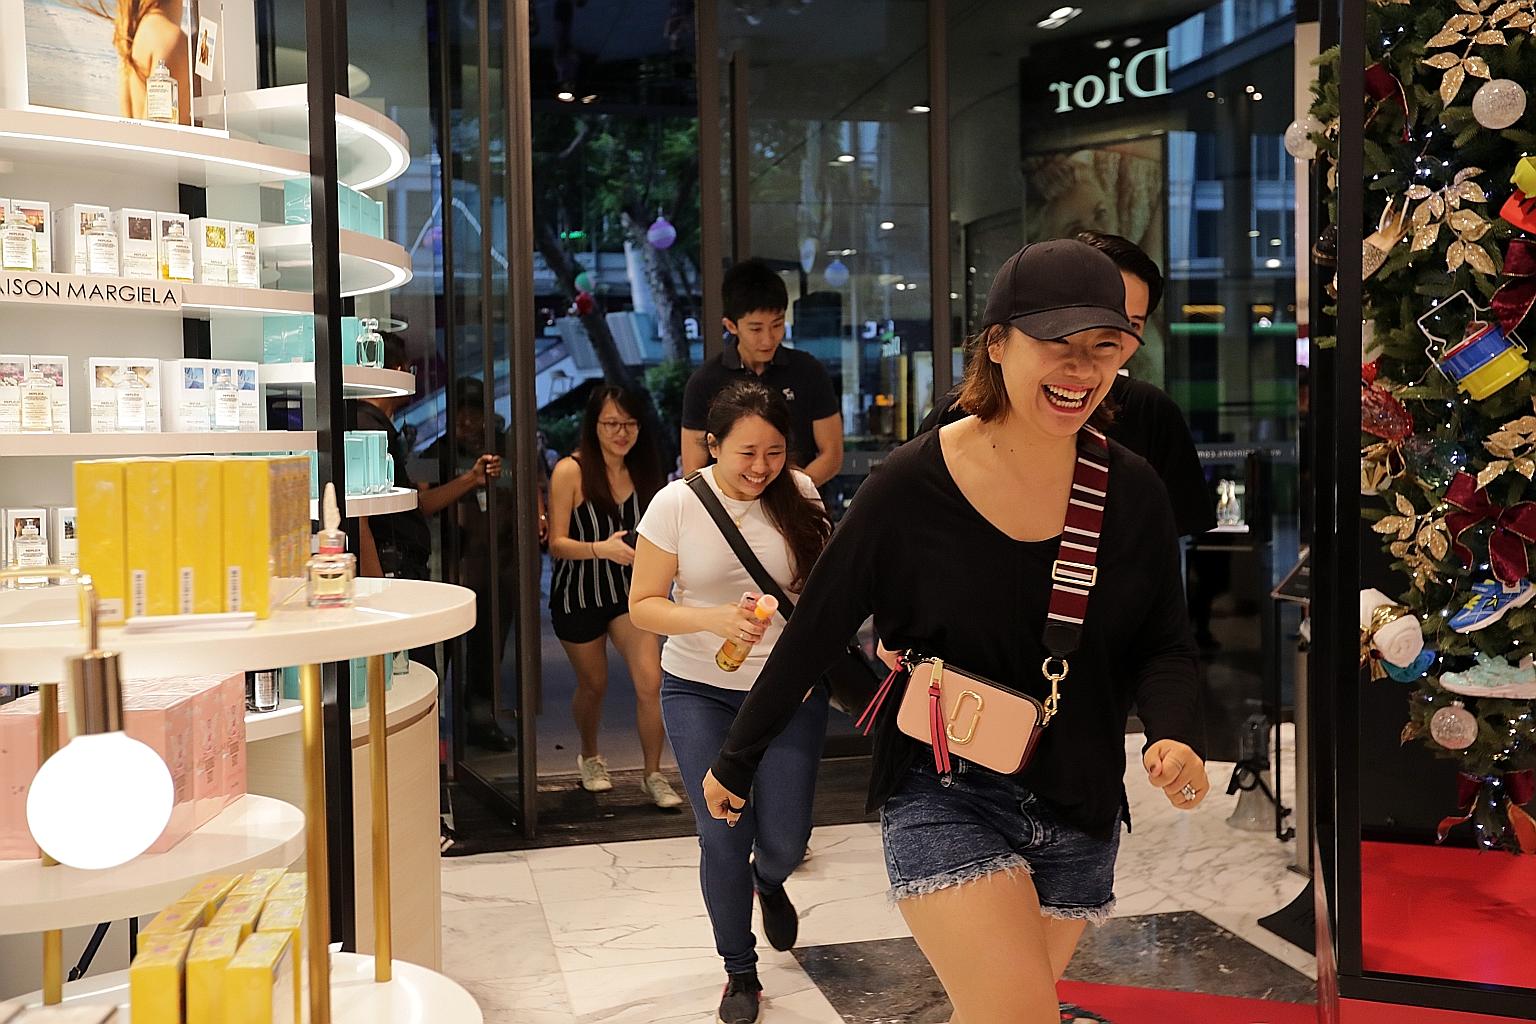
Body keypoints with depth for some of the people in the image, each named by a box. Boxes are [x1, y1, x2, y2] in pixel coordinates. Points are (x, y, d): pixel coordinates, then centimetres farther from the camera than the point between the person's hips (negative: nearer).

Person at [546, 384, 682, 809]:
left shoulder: (642, 471, 0)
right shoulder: (570, 471, -15)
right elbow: (557, 544, -17)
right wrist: (601, 548, -33)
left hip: (628, 589, 3)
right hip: (579, 594, -3)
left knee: (651, 681, -11)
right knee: (593, 684, 15)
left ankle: (654, 775, 5)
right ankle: (589, 756, 43)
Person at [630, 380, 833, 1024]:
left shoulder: (800, 496, -6)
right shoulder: (676, 505, -11)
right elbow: (643, 605, -9)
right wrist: (714, 619, -24)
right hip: (700, 691, -1)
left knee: (785, 839, 2)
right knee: (724, 836, -2)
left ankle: (768, 883, 43)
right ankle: (740, 972, 23)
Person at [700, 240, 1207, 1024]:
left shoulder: (1132, 492, -4)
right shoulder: (912, 488, -14)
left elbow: (1164, 646, 6)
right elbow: (813, 634, -5)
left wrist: (1173, 735, -16)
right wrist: (736, 761, 5)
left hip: (1079, 813, 4)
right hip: (944, 799, -4)